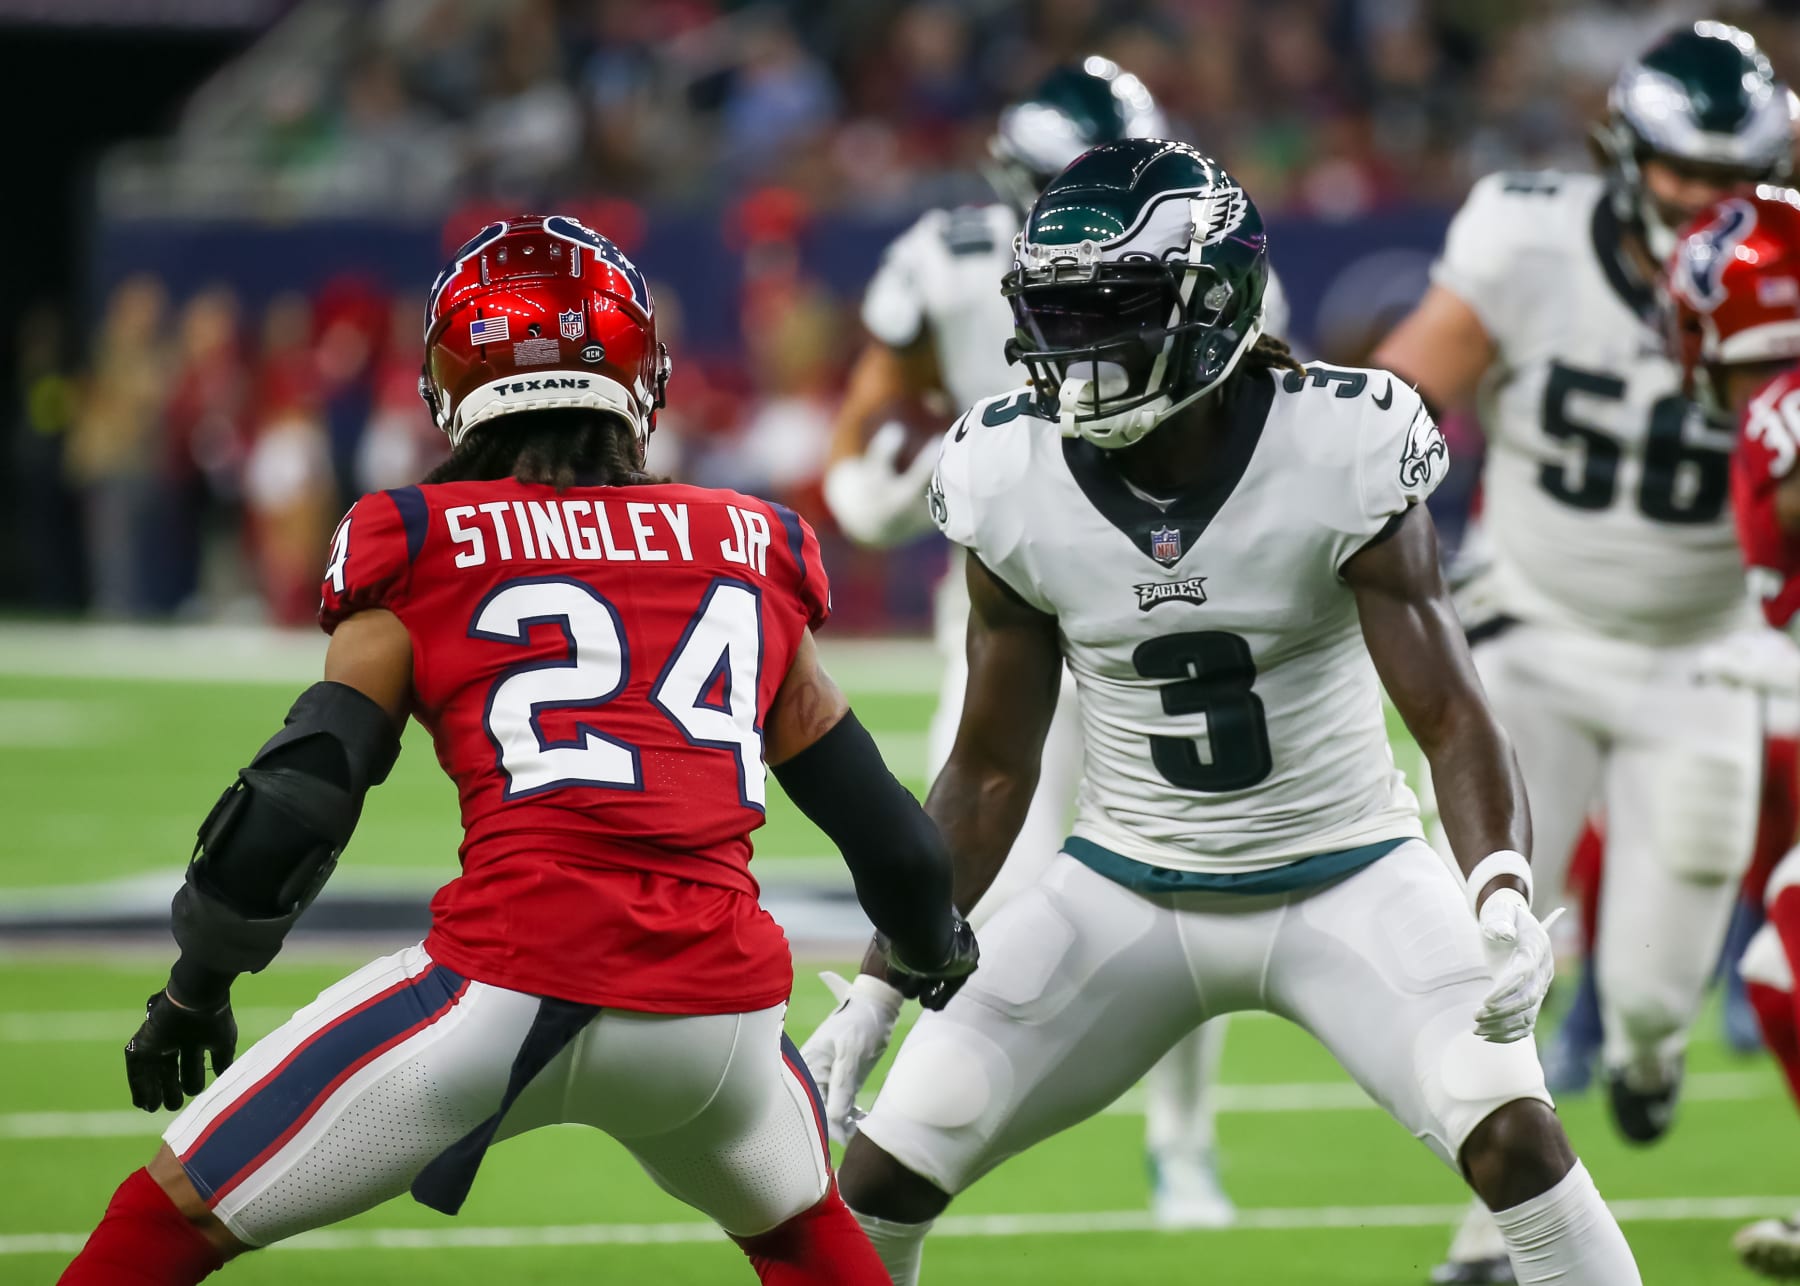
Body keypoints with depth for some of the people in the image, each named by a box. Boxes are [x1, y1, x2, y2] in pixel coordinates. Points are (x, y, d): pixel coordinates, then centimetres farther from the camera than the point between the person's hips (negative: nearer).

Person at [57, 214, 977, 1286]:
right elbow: (860, 798, 24)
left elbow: (306, 787, 5)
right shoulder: (754, 554, 17)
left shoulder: (419, 550, 8)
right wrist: (933, 947, 44)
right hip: (724, 995, 3)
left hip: (514, 985, -3)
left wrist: (198, 986, 19)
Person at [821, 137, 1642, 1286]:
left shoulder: (1340, 453, -20)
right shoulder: (1012, 481, -10)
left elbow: (1451, 719, -21)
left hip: (1344, 879, -2)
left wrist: (1502, 896, -40)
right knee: (887, 1172, -6)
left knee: (1515, 1137, -22)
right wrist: (873, 995, -2)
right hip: (1127, 884, 3)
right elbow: (992, 770, 1)